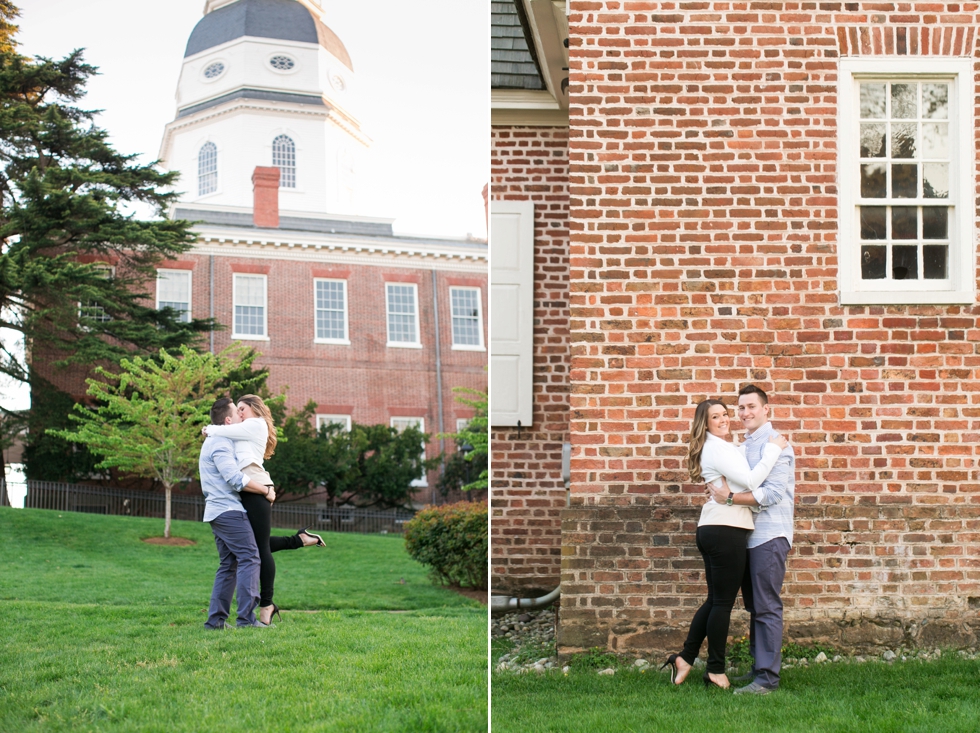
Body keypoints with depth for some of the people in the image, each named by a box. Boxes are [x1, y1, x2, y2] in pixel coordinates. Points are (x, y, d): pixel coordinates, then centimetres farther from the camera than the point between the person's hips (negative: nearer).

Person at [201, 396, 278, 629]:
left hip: (217, 512, 10)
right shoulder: (221, 445, -12)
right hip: (229, 511, -10)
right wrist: (266, 492, -13)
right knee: (249, 558, -13)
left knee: (228, 565, 10)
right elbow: (236, 479, -22)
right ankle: (247, 616, -19)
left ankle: (215, 618, 7)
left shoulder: (214, 442, 22)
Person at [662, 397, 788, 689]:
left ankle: (685, 658, 17)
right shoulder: (716, 447, -11)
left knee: (716, 599, 16)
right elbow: (750, 481, -16)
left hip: (712, 531, 10)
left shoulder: (719, 447, 21)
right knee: (723, 602, -1)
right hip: (725, 530, -10)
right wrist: (773, 450, -11)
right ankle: (716, 671, 7)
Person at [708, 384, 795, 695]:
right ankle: (758, 668, 21)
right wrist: (721, 492, 3)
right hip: (750, 535, 9)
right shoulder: (745, 447, 17)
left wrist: (731, 497, -22)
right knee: (754, 607, 13)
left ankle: (767, 678, -8)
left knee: (767, 608, -9)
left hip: (770, 535, -9)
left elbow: (773, 493, -19)